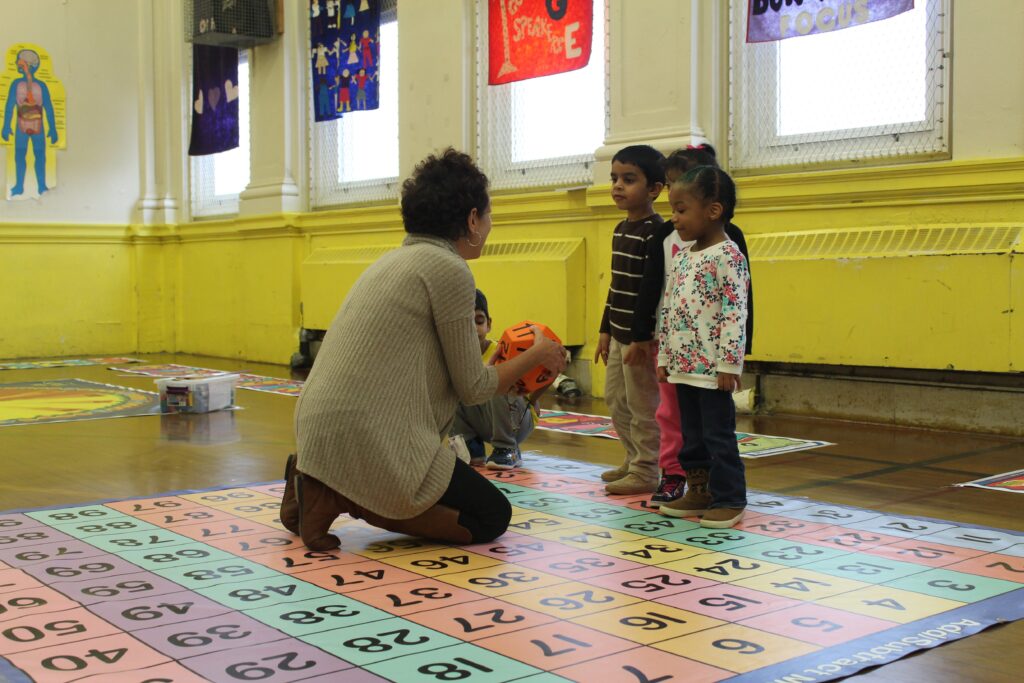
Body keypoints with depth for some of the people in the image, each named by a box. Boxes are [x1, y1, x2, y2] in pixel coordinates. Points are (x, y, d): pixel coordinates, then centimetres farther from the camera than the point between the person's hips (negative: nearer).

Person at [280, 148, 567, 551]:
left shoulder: (398, 259, 18)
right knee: (491, 517, 4)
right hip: (368, 439, -9)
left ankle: (317, 481, 11)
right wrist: (536, 356, 10)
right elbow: (472, 388, -6)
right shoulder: (449, 268, -10)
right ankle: (343, 499, -7)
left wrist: (512, 369, 28)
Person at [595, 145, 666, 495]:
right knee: (615, 400, 17)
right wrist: (606, 330, 17)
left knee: (643, 406, 0)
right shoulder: (621, 230, 12)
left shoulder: (655, 233, -16)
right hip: (620, 334, 9)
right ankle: (634, 460, 31)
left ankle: (645, 472, 10)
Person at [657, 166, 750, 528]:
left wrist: (729, 364, -18)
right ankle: (700, 492, 26)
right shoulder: (683, 256, 13)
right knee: (691, 435, 15)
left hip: (712, 367, -8)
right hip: (684, 364, 8)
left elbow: (735, 314, -16)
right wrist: (664, 356, 14)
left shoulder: (728, 256, -12)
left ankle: (729, 499, 10)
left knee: (719, 436, -1)